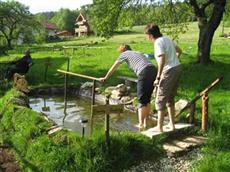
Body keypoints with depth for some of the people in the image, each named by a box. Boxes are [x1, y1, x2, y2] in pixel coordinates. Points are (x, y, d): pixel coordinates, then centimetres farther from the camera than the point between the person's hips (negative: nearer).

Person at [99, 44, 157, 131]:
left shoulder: (125, 54, 17)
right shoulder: (139, 53, 34)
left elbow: (113, 67, 26)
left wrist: (105, 77, 39)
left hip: (144, 73, -7)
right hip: (154, 71, 7)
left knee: (141, 101, -2)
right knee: (147, 99, 16)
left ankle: (140, 125, -6)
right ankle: (145, 123, 21)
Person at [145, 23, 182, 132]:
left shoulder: (158, 43, -14)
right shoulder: (167, 39, 13)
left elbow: (162, 59, -28)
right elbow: (179, 51, 25)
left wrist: (158, 77, -24)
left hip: (169, 71, -9)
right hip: (177, 68, 9)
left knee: (160, 100, 1)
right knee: (170, 98, 20)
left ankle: (159, 127, 6)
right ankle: (172, 124, 27)